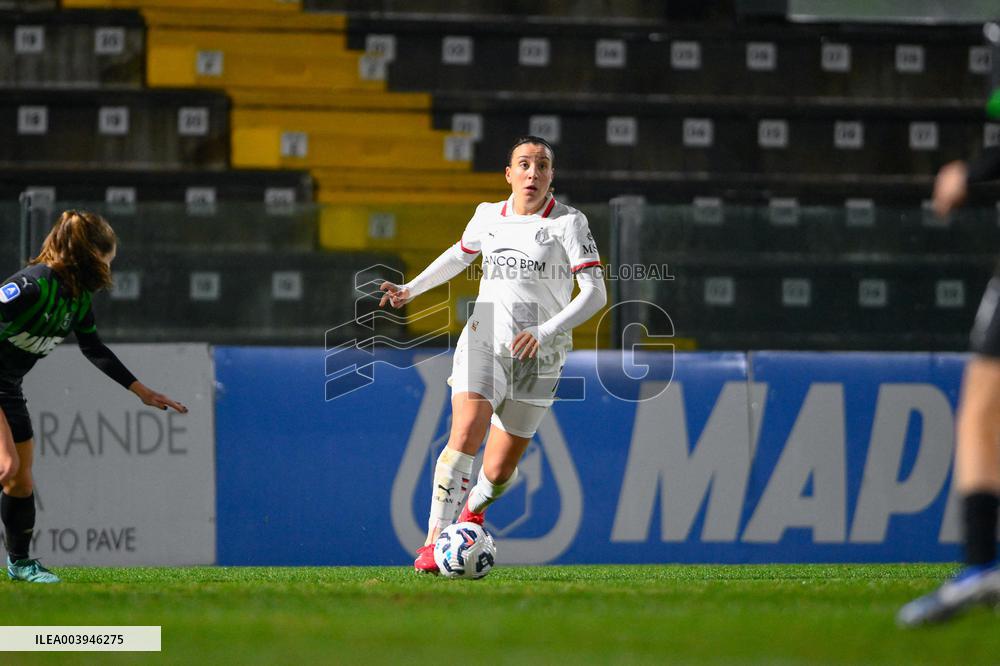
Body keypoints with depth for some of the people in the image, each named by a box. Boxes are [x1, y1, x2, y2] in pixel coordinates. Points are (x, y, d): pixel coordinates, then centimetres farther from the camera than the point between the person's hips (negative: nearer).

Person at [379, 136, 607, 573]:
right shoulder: (488, 216, 7)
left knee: (498, 470, 3)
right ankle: (434, 542, -25)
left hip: (538, 360, -1)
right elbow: (460, 254, 30)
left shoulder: (569, 223, -5)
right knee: (466, 433, -24)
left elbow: (595, 293, -12)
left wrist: (546, 332, -25)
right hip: (483, 344, 2)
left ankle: (472, 512, 39)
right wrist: (411, 289, 26)